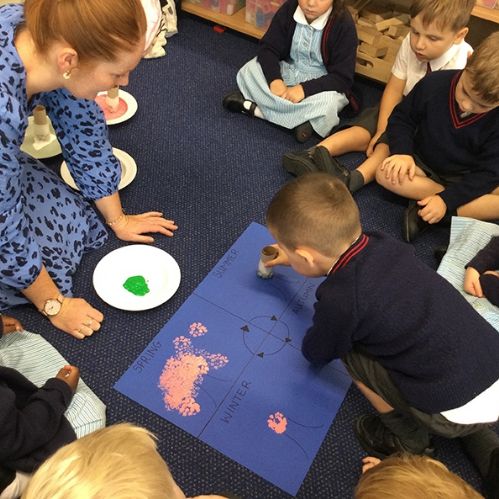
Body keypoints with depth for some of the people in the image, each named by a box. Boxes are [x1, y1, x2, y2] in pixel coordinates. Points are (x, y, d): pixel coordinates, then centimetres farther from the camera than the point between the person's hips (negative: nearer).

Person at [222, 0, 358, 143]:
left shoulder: (344, 24, -21)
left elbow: (342, 78, -21)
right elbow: (268, 48, -11)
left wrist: (304, 89, -34)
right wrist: (275, 79, -31)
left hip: (321, 84, -3)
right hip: (287, 70, 4)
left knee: (327, 105, -37)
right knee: (248, 72, -18)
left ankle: (255, 107, -25)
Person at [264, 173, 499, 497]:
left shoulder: (339, 298, -20)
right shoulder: (383, 245, -1)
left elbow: (316, 355, 4)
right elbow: (342, 255, 27)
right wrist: (294, 257, 40)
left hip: (460, 411, -7)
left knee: (352, 352, 1)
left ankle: (409, 441, 20)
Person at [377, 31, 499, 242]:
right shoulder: (434, 83, -17)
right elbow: (402, 118, -4)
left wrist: (446, 200, -31)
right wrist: (403, 152, -23)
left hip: (469, 180, -1)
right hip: (424, 167, 2)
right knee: (385, 173, -29)